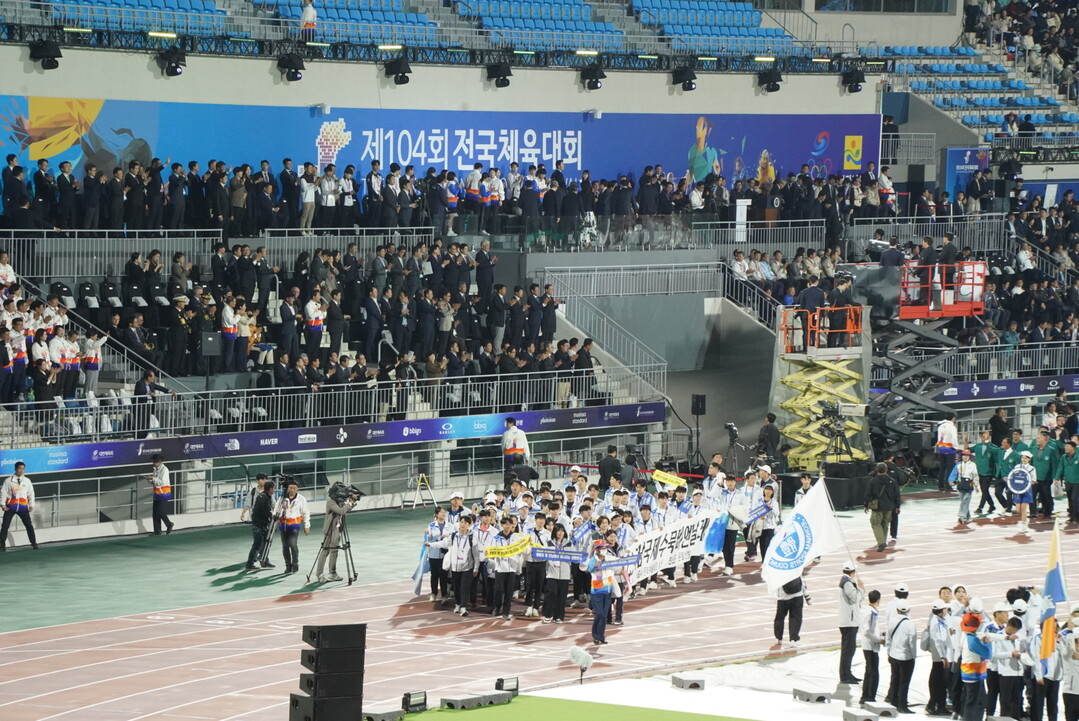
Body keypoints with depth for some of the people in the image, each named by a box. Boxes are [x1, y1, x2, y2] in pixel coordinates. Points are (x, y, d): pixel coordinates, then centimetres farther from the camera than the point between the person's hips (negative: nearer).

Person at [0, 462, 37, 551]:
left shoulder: (27, 481, 6)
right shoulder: (9, 480, -1)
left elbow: (31, 493, 8)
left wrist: (31, 505, 0)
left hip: (23, 507, 1)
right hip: (10, 507, -1)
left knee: (29, 525, 2)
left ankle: (34, 543, 13)